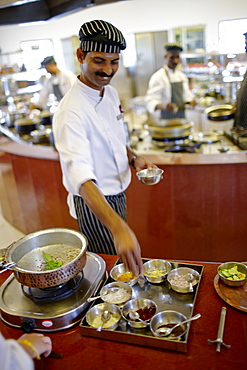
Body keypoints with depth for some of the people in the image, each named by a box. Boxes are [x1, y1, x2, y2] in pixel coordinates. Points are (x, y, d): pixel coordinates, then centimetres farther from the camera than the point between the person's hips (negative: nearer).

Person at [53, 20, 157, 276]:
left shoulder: (110, 93, -1)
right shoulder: (70, 111, -29)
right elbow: (80, 175, -42)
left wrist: (133, 159, -6)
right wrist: (118, 228, -54)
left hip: (117, 193, 9)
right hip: (92, 201, -8)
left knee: (126, 261, 27)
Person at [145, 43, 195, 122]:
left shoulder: (182, 76, 11)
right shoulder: (158, 77, -13)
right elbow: (150, 101, -20)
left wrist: (190, 101, -1)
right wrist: (163, 106, -39)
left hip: (181, 118, 7)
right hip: (164, 120, -7)